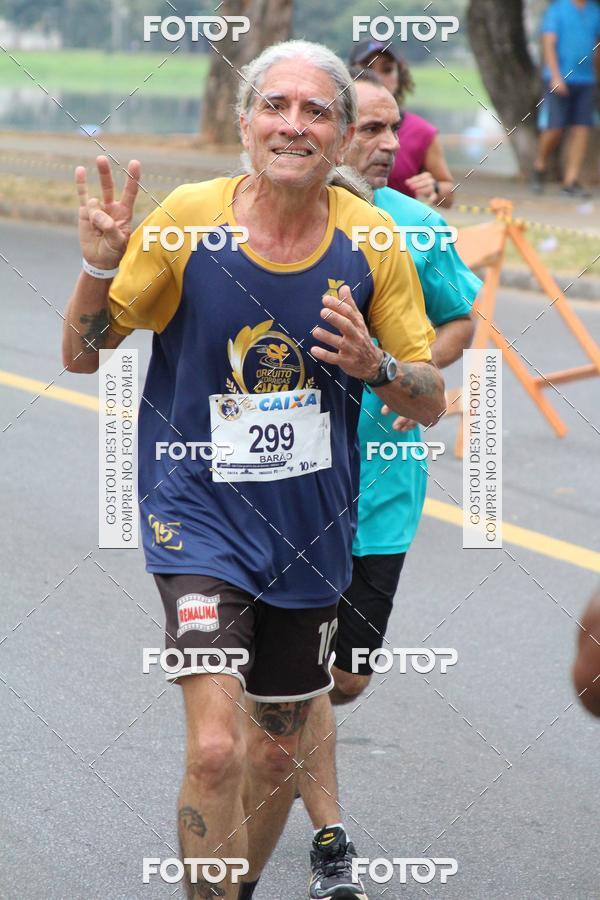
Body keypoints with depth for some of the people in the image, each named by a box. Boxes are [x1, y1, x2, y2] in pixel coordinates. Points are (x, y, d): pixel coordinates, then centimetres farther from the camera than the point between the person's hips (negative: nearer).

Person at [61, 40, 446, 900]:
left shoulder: (370, 241, -6)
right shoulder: (187, 219, -11)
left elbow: (431, 399, 2)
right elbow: (82, 354, -3)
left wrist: (375, 366, -20)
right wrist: (100, 267, -22)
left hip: (312, 530, 3)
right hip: (200, 514, -3)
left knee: (276, 755, 16)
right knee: (216, 748, -21)